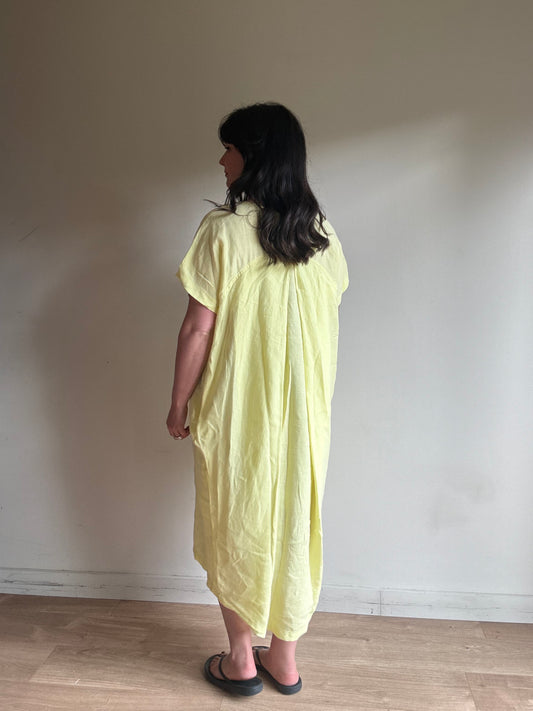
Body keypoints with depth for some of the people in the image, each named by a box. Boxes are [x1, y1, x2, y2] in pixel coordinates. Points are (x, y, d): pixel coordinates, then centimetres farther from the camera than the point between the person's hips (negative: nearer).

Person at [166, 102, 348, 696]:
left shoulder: (223, 230, -13)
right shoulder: (322, 234, 3)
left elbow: (198, 328, -14)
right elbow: (324, 322, 8)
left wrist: (178, 404, -1)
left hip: (235, 408, -5)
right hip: (303, 410, 5)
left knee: (234, 524, 13)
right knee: (292, 521, 16)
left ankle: (241, 660, 30)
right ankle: (284, 659, 32)